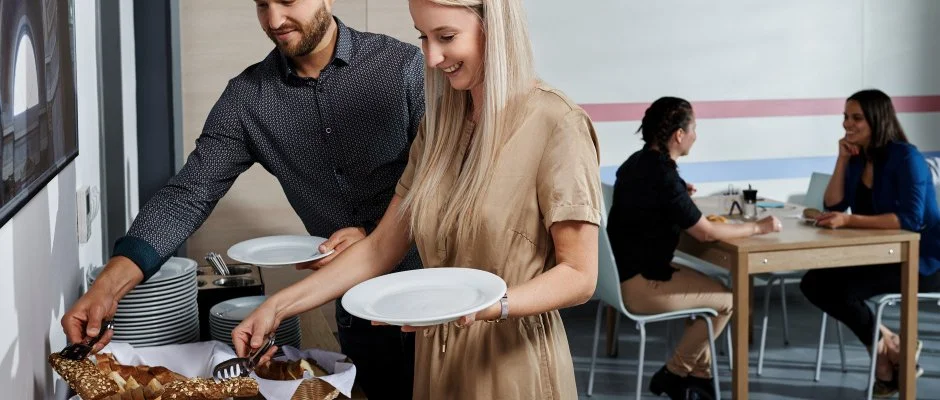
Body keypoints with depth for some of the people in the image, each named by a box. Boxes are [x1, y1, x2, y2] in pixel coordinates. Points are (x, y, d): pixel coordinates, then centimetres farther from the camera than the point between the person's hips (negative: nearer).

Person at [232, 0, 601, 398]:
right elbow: (381, 248, 6)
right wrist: (279, 305, -1)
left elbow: (578, 275, -15)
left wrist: (488, 306, -30)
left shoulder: (556, 124, -15)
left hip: (512, 368, -6)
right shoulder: (440, 124, 6)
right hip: (437, 361, 6)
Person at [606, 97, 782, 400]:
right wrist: (758, 227, -7)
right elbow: (706, 232, -18)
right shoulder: (662, 176, -23)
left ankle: (700, 372, 22)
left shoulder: (638, 162, 5)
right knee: (726, 299, 6)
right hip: (640, 285, -9)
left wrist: (680, 197, 11)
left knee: (710, 285, 19)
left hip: (625, 270, 9)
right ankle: (674, 374, 14)